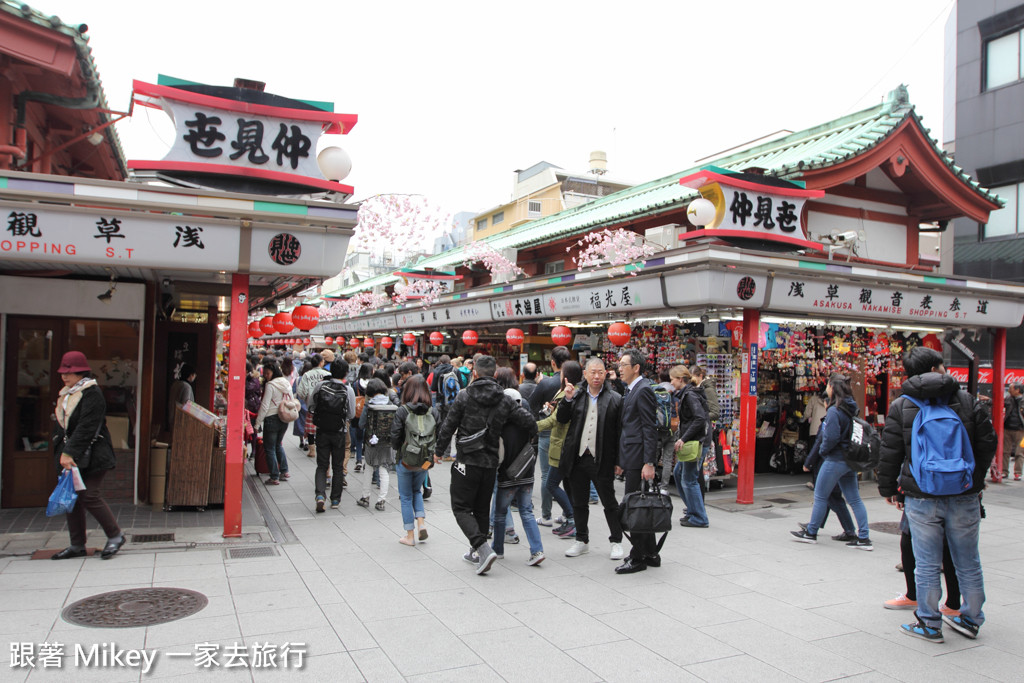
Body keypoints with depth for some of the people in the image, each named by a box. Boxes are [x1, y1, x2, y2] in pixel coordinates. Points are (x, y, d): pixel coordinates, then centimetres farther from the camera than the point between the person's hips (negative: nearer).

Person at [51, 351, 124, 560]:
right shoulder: (67, 394, 15)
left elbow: (86, 428, -20)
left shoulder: (92, 393, -12)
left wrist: (69, 453, -23)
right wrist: (62, 452, 8)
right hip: (70, 454, 9)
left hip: (91, 455, -8)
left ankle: (115, 535, 6)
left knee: (89, 495, -10)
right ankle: (77, 545, 16)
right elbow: (62, 425, 17)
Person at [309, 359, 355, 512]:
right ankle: (335, 499, 15)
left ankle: (320, 494, -11)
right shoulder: (348, 390, -10)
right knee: (338, 467, 11)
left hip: (322, 431, 1)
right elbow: (351, 414, -3)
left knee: (322, 465, 8)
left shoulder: (320, 386, -5)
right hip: (339, 432, -1)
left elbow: (311, 406, 5)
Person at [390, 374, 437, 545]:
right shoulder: (433, 412, -6)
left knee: (406, 497, 12)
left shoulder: (402, 411, -13)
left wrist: (399, 450, 8)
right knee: (416, 491, 26)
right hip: (425, 461, 3)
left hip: (405, 460, -3)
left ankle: (410, 535, 16)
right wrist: (429, 449, 10)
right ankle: (421, 522, 9)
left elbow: (395, 436, -11)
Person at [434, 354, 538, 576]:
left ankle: (483, 549, -15)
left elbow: (448, 426, -4)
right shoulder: (505, 400, 0)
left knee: (461, 508, 2)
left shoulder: (464, 396, -8)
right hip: (490, 463, 4)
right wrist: (532, 438, 19)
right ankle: (476, 552, 27)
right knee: (482, 509, 18)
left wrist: (438, 450, 10)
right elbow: (529, 422, -4)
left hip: (467, 461, -4)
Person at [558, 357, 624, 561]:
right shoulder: (577, 395, 6)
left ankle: (616, 541, 21)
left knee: (610, 504, 6)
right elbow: (561, 419, 4)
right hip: (577, 458, 3)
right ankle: (582, 540, 29)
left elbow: (620, 432, -3)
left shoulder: (615, 399, -3)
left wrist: (619, 461, -6)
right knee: (579, 503, 14)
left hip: (602, 460, -3)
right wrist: (567, 399, -12)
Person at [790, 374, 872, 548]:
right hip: (850, 459, 8)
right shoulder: (851, 408, 8)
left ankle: (811, 533, 15)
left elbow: (831, 437, -23)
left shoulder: (834, 411, -18)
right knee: (854, 499, 9)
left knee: (820, 496, 4)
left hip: (835, 460, -8)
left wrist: (823, 450, -4)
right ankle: (864, 538, 9)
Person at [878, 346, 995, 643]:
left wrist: (888, 489, 11)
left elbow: (890, 453, -1)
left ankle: (929, 624, 14)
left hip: (921, 498, -2)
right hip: (964, 496, 2)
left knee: (927, 565, 6)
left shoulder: (900, 407, -2)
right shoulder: (968, 401, 2)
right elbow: (987, 444, 7)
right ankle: (971, 619, 29)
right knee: (968, 563, 15)